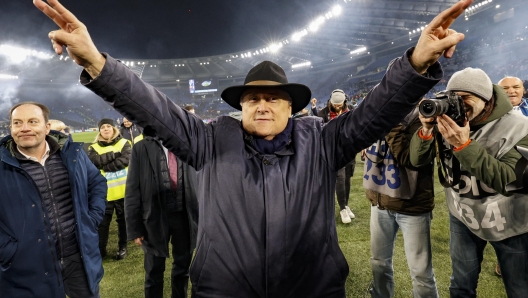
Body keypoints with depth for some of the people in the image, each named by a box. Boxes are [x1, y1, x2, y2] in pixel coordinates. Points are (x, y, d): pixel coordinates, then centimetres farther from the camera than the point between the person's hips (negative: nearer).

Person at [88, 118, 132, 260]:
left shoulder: (124, 143, -1)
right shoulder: (94, 147, 4)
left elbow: (126, 159, -18)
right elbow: (93, 161, -17)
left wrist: (104, 165, -18)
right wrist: (114, 154, -21)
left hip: (122, 190, -1)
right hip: (104, 192, 1)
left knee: (123, 220, 12)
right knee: (103, 221, 11)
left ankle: (122, 247, 27)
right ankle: (101, 248, 26)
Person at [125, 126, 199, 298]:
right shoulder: (141, 149, -3)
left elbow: (199, 181, 4)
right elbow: (133, 190, -3)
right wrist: (134, 228, -5)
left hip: (184, 215, 2)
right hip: (156, 217, -2)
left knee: (183, 267, 20)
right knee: (154, 271, 15)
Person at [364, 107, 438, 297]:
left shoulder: (419, 117, -12)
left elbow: (410, 159, -23)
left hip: (411, 204, -5)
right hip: (381, 201, 5)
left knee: (420, 270, 5)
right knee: (379, 261, 20)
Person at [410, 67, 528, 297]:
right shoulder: (448, 120, -10)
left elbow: (509, 181, -31)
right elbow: (417, 160, -12)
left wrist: (464, 145, -38)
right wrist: (426, 129, -30)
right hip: (462, 217, 3)